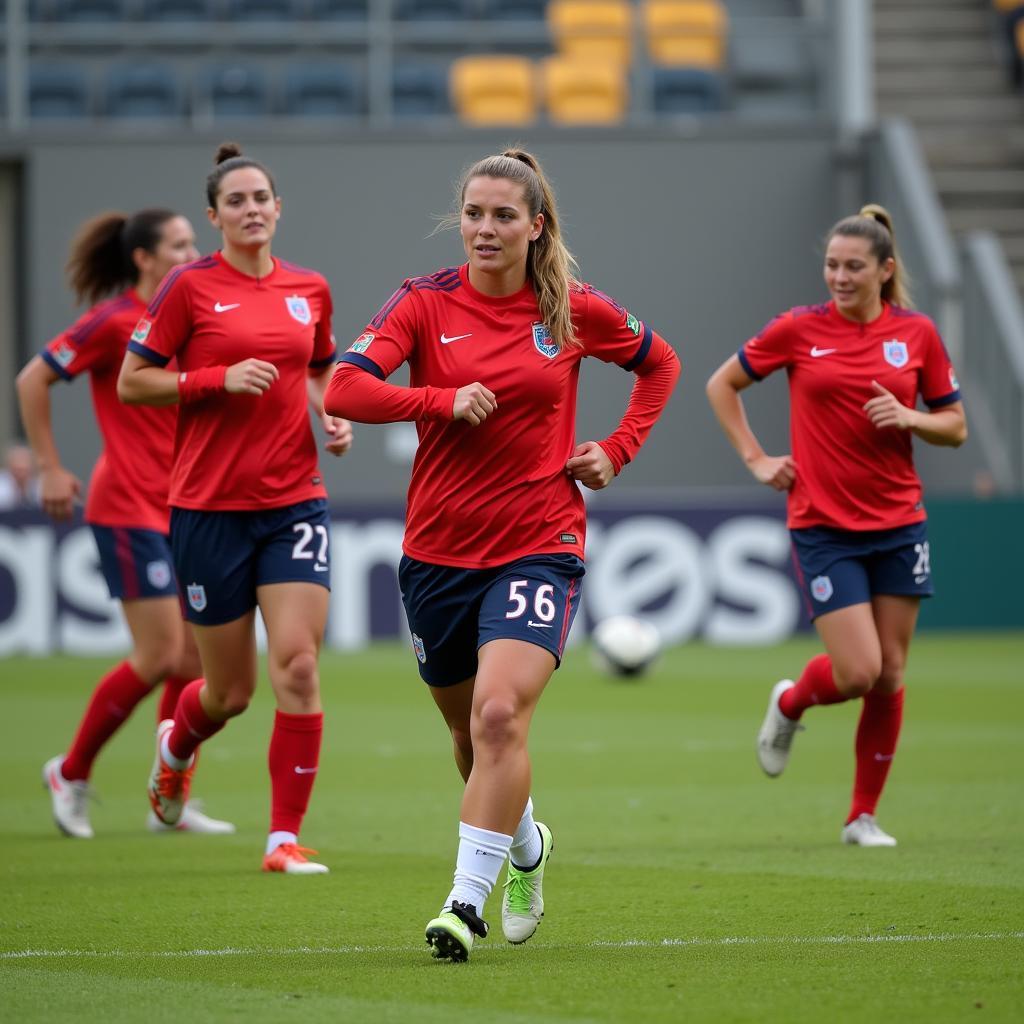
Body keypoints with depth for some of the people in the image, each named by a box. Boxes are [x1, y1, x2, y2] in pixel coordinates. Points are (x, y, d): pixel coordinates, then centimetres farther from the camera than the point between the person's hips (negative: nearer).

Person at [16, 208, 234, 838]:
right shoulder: (115, 321, -10)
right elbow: (33, 380, -5)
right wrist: (51, 468, -6)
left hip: (184, 510, 7)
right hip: (129, 509, -7)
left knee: (198, 656, 4)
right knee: (160, 655, -9)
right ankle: (72, 774, 7)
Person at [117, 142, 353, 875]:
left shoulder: (310, 290, 8)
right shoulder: (191, 287, -5)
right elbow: (130, 382, -3)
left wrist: (334, 417, 4)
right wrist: (219, 379, -15)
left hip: (295, 500, 3)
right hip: (210, 506, -3)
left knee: (298, 665, -13)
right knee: (231, 691, 6)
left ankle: (286, 837, -5)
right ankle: (177, 746, 42)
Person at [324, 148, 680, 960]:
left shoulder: (576, 312, 0)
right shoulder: (425, 304, -3)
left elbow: (659, 365, 18)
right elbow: (344, 391, -15)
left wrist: (617, 450, 6)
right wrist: (445, 401, -23)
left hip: (540, 544, -2)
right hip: (439, 550, 2)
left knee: (499, 715, -22)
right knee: (471, 732, 16)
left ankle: (466, 903, -21)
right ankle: (525, 849, 46)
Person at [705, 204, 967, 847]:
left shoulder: (917, 334, 2)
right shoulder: (800, 330, -3)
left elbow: (955, 427, 8)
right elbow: (721, 385, 9)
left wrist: (909, 418, -11)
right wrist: (755, 458, 2)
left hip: (899, 524, 3)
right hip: (824, 526, -3)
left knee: (890, 673, 3)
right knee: (857, 672, -12)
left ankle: (864, 815, 15)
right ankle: (789, 704, 22)